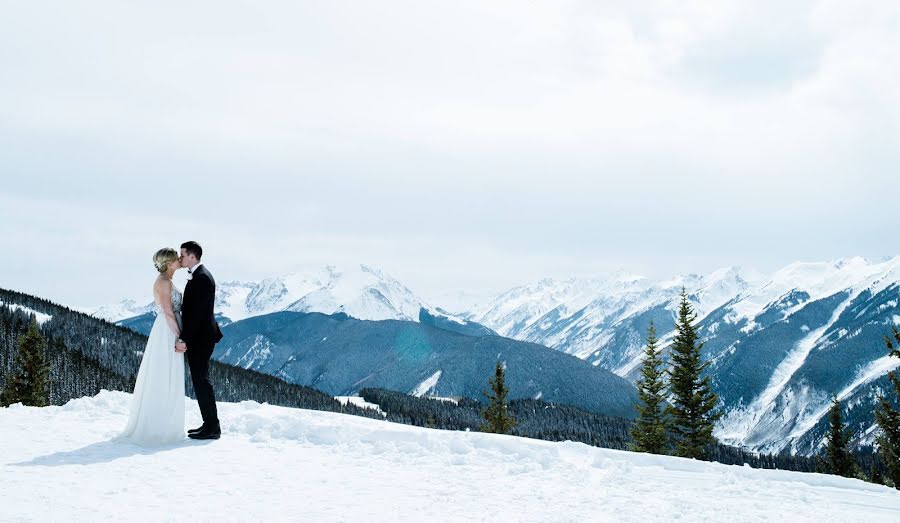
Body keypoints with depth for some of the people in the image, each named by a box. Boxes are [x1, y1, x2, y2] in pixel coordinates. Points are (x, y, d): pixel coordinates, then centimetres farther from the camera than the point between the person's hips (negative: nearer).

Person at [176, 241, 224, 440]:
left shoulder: (201, 278, -18)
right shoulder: (199, 275, 14)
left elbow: (197, 312, -22)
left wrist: (184, 339, -22)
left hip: (199, 338, -10)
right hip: (199, 337, 10)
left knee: (201, 381, -6)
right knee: (200, 380, 14)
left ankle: (212, 427, -1)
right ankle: (209, 424, 20)